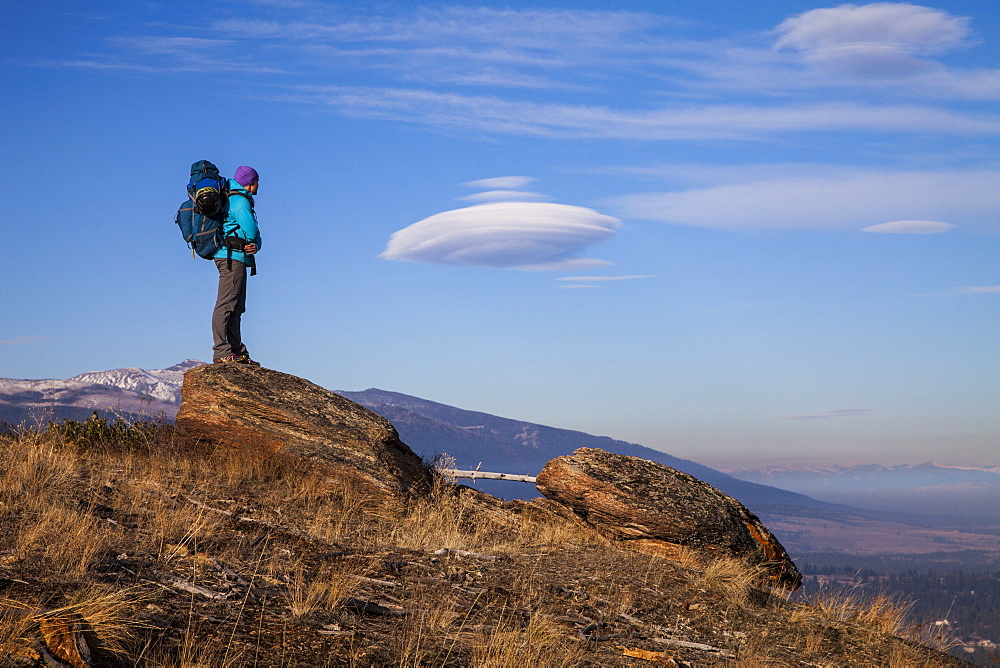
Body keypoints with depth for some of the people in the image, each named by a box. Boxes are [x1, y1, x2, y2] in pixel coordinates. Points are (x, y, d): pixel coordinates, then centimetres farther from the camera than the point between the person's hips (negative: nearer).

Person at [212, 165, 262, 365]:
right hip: (232, 256, -11)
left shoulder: (237, 200, 24)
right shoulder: (240, 201, -7)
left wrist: (254, 245, -5)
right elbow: (251, 230, -17)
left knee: (236, 308, 10)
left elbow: (254, 235, 16)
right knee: (226, 304, -15)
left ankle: (238, 352, 12)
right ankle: (221, 351, -20)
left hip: (236, 259, 11)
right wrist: (251, 242, 5)